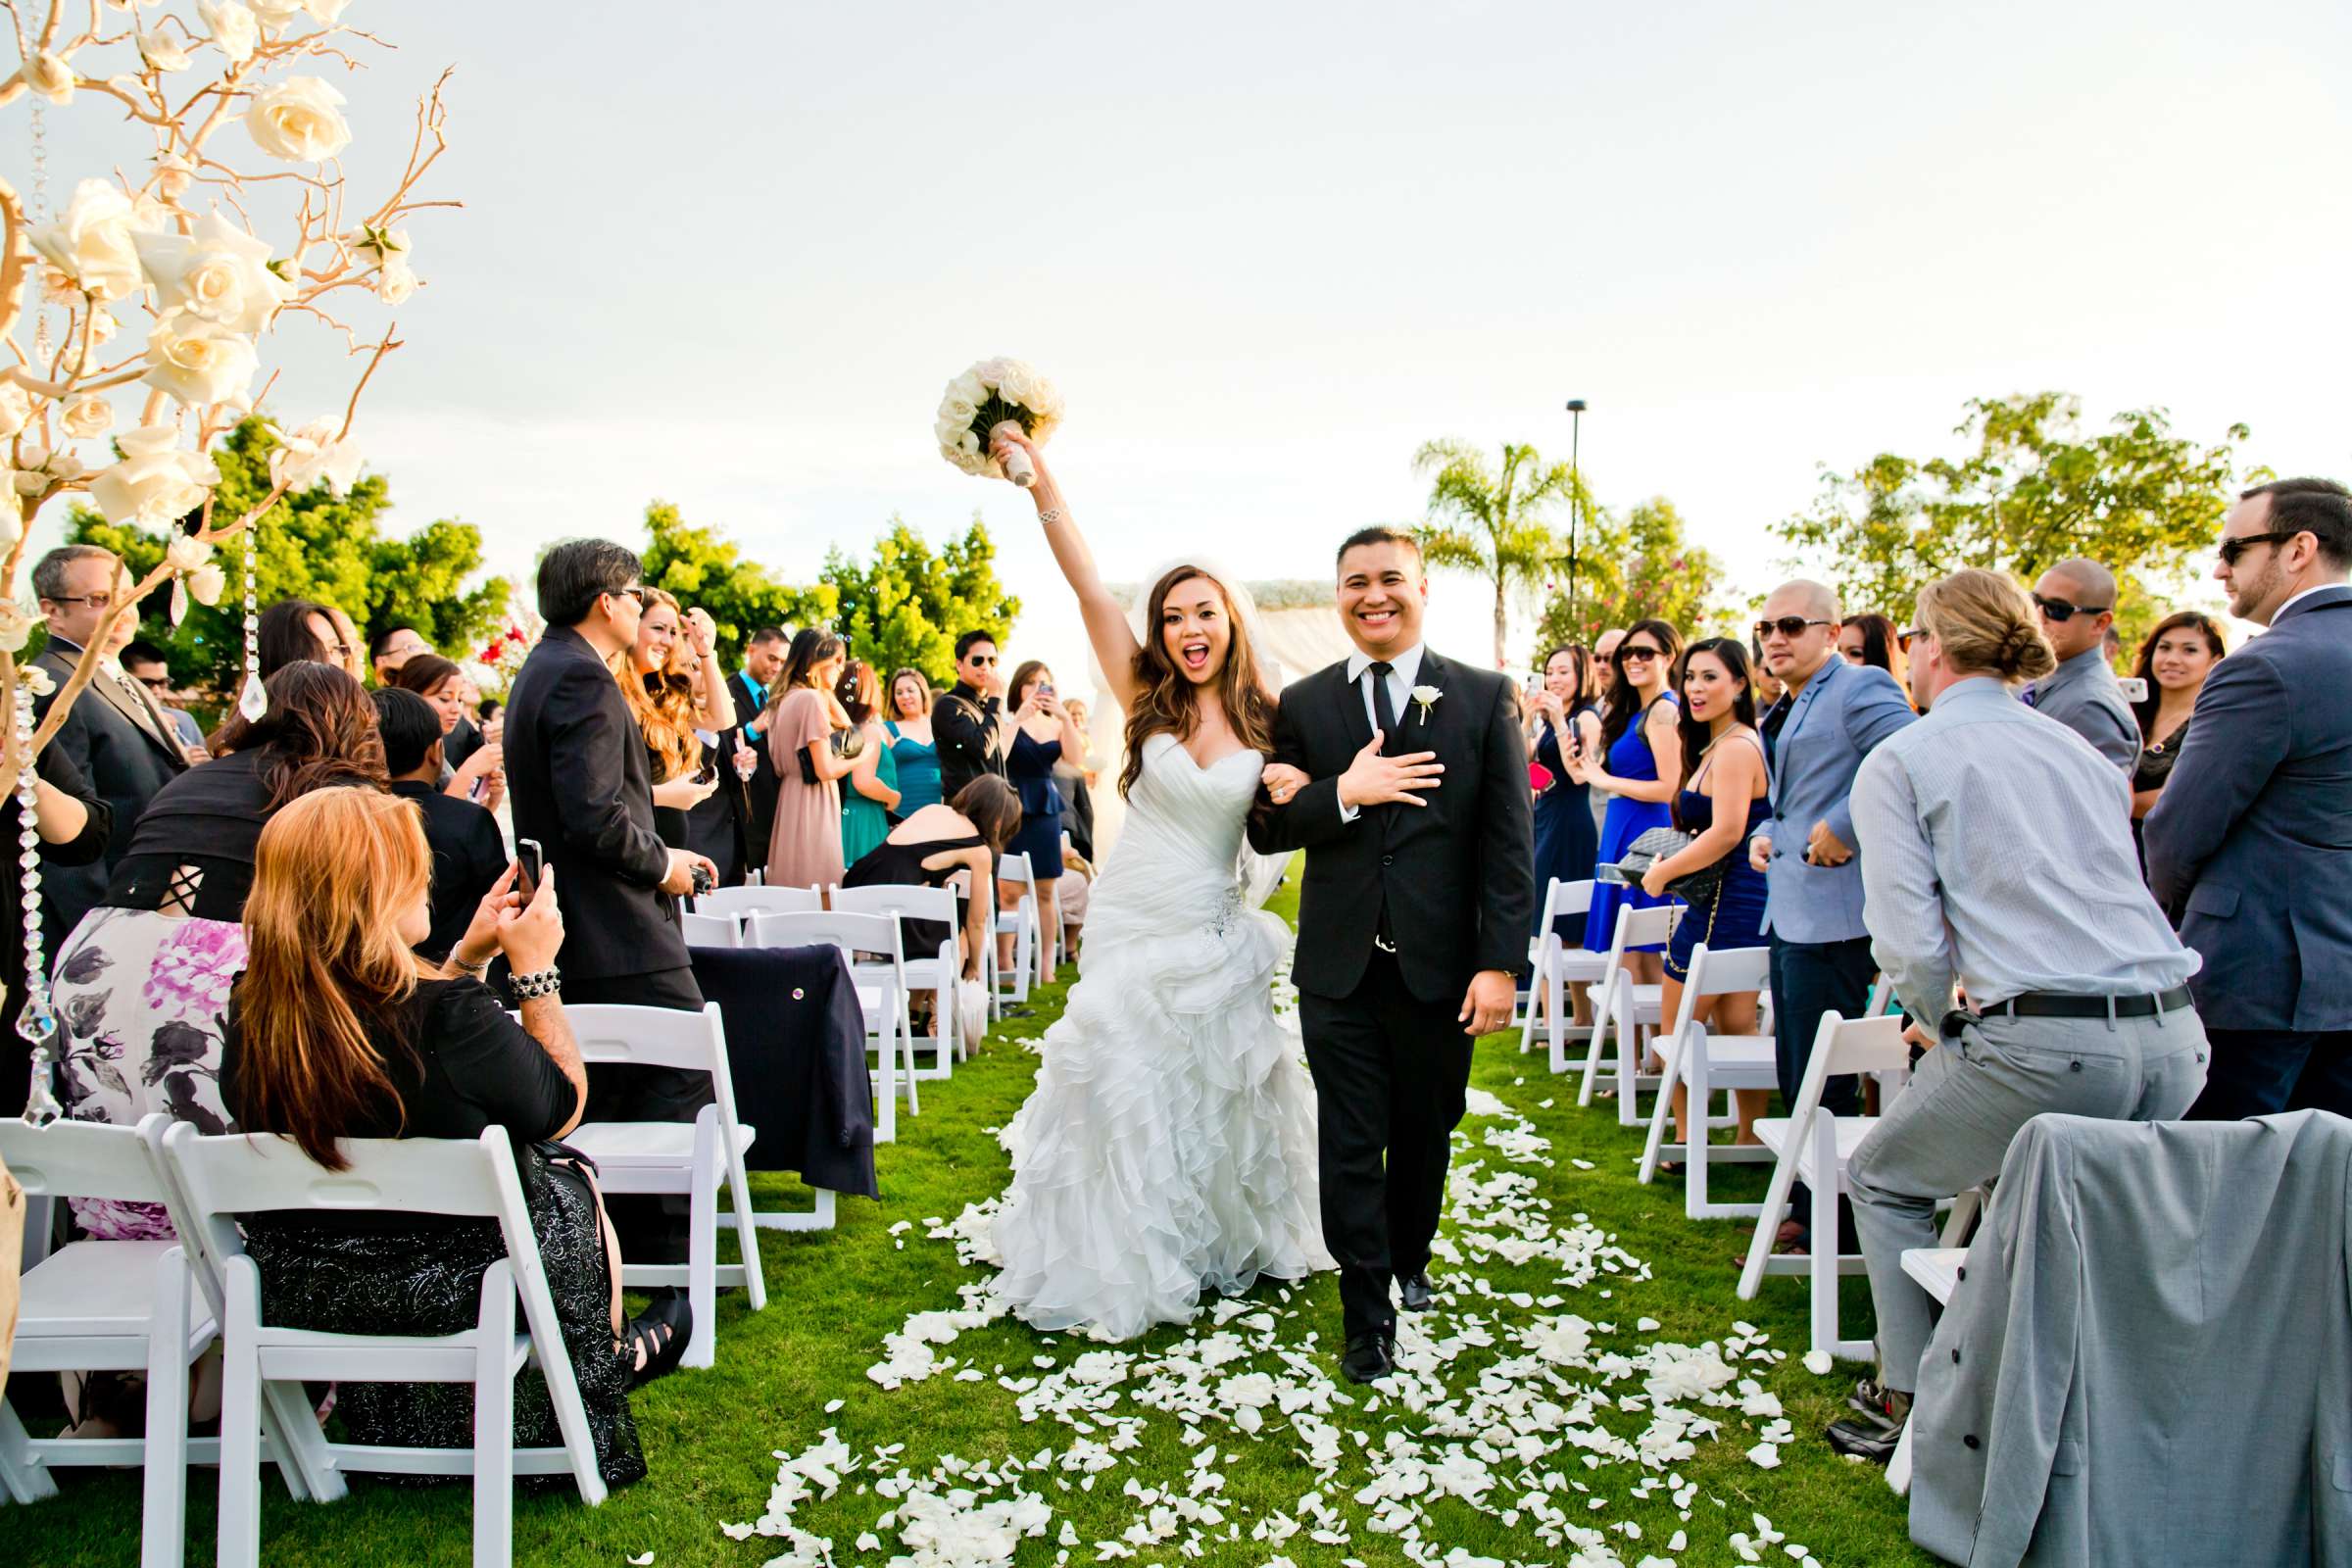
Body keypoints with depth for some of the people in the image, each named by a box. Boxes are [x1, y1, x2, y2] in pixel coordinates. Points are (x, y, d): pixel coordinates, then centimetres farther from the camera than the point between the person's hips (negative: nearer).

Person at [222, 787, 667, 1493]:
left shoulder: (250, 1013, -14)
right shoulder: (449, 1013, -32)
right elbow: (563, 1104, -14)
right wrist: (535, 966, -10)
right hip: (453, 1281, -5)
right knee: (574, 1186, 25)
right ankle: (610, 1357, 50)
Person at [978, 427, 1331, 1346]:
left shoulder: (1267, 716, -2)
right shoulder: (1146, 699, -5)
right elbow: (1085, 582, -13)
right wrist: (1038, 481, -18)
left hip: (1218, 936, 1)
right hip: (1133, 926, -1)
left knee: (1220, 1094, 14)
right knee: (1123, 1096, 7)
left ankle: (1224, 1244, 38)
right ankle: (1124, 1263, 26)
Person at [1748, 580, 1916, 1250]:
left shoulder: (1858, 689, -11)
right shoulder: (1782, 713, 18)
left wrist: (1841, 828, -23)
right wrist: (1766, 835, 12)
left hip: (1833, 914, -10)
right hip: (1790, 913, 10)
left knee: (1820, 1086, -1)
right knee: (1793, 1077, 16)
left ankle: (1825, 1227, 12)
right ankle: (1807, 1210, 28)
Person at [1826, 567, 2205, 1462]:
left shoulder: (1897, 760, 1)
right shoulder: (2080, 747, 20)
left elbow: (1909, 936, -8)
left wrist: (1942, 1022, 11)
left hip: (2043, 1045, -6)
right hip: (2174, 1042, 7)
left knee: (1884, 1184, 18)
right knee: (2011, 1177, 31)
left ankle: (1909, 1405, 20)